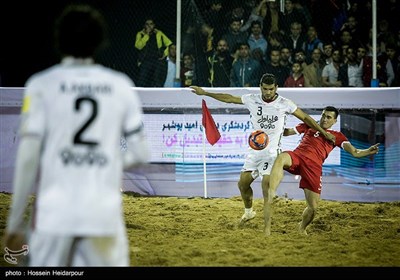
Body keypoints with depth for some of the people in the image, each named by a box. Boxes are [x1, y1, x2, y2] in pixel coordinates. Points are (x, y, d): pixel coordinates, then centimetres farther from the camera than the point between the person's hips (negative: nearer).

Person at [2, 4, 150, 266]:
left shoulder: (42, 84, 0)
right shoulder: (121, 85, 6)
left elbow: (28, 155, -4)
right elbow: (141, 153, 4)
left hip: (54, 213, -1)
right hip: (105, 214, 1)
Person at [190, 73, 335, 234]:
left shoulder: (285, 104, -7)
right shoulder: (252, 100, 0)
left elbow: (305, 118, 2)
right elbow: (229, 98, 8)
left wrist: (323, 132, 3)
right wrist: (204, 93, 9)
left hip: (272, 151, -4)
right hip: (254, 149, 4)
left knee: (267, 184, -17)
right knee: (243, 183, 7)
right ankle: (248, 212, 33)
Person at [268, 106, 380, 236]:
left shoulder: (337, 136, 23)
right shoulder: (309, 126, 28)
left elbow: (354, 152, 11)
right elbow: (287, 131, 33)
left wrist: (368, 151, -9)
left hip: (314, 166, 0)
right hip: (297, 156, 0)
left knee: (313, 207, -5)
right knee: (281, 158, -39)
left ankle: (302, 228, 29)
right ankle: (270, 198, -52)